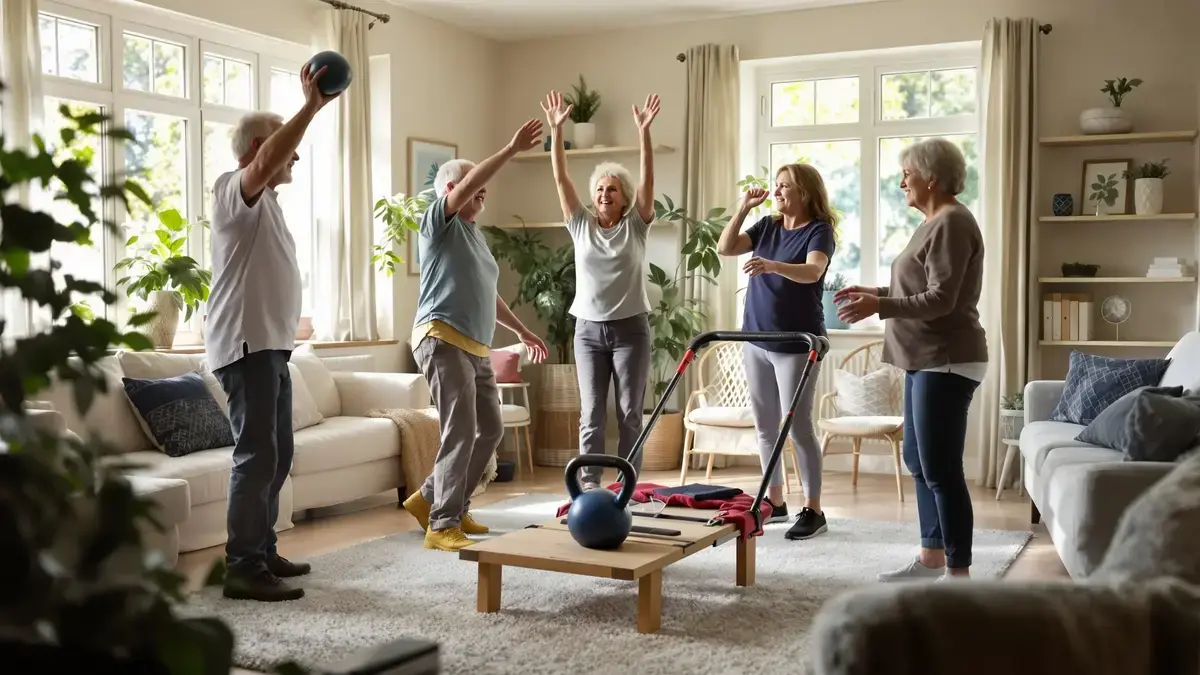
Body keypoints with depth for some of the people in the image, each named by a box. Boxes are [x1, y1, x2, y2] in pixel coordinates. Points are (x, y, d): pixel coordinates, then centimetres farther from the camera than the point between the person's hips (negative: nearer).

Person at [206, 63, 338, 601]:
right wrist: (311, 106, -31)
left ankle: (263, 552, 22)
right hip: (245, 344, -10)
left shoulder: (264, 202, 21)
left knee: (276, 453, 13)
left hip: (270, 344, 10)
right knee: (257, 454, -12)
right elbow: (265, 161, -32)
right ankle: (242, 568, -8)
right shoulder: (234, 189, -10)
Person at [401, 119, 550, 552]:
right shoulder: (438, 221, -1)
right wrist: (513, 149, -19)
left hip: (477, 348, 9)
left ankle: (431, 500, 23)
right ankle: (442, 527, -11)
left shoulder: (474, 233, 24)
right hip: (443, 340, -9)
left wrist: (522, 330, 34)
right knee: (461, 431, -15)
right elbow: (470, 180, -18)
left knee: (490, 430, 11)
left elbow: (487, 294, 31)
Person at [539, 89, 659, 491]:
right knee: (591, 414, 3)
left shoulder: (635, 226, 0)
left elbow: (648, 179, -12)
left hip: (630, 328, -2)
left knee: (630, 413, 3)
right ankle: (588, 487, 5)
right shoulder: (581, 225, 5)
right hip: (589, 329, 2)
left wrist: (644, 132, -23)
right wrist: (557, 130, -11)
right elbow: (560, 178, -2)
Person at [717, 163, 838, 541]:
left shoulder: (819, 230, -10)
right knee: (765, 427, 11)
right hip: (756, 341, 7)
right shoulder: (768, 226, 9)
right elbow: (725, 248, 4)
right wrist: (743, 208, -5)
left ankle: (813, 510, 5)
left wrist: (772, 265, -45)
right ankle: (774, 502, 23)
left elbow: (812, 272, -28)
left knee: (798, 427, -5)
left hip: (797, 344, -6)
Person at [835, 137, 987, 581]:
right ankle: (931, 558, 25)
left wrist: (879, 307, -29)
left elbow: (941, 300, -23)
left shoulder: (952, 223, -15)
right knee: (919, 462, 15)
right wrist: (876, 292, 19)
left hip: (946, 362, -11)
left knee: (941, 469, -9)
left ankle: (959, 574, -3)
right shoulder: (935, 223, 17)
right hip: (926, 360, 11)